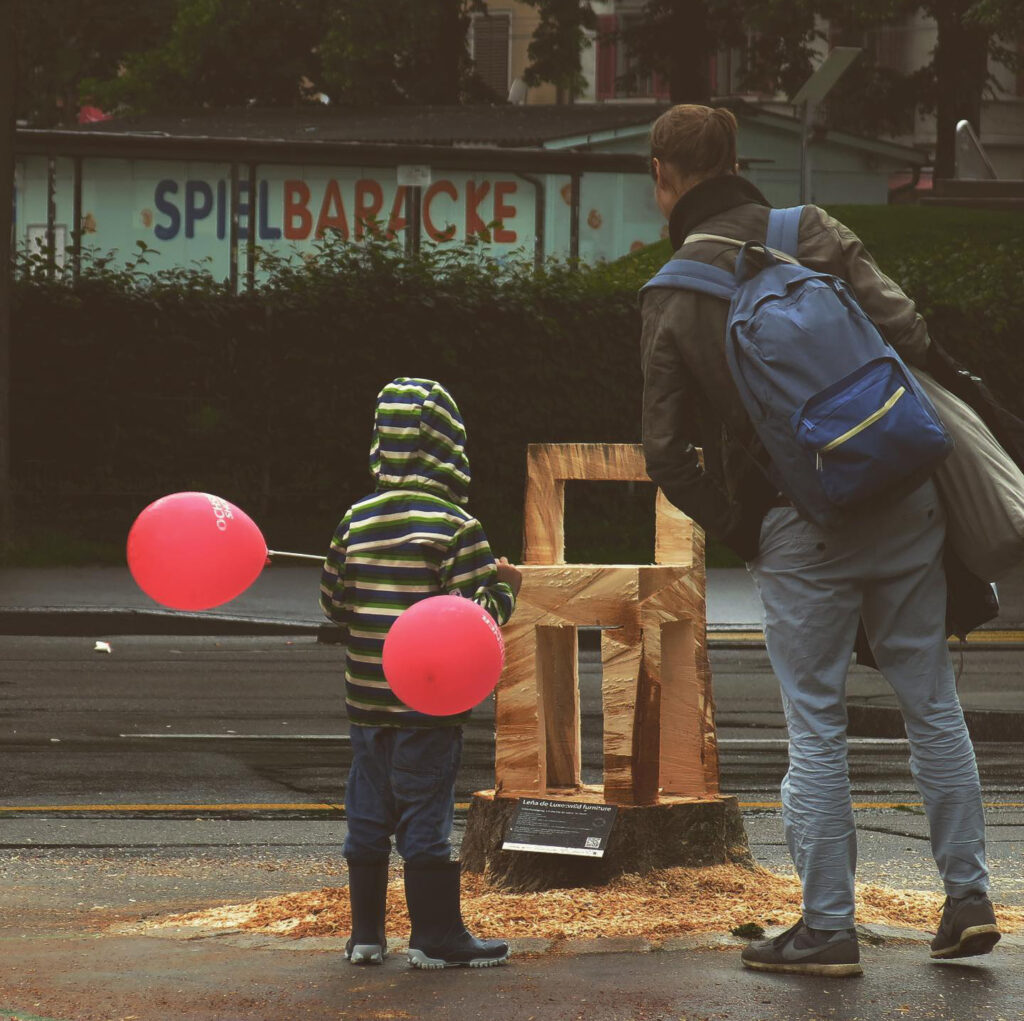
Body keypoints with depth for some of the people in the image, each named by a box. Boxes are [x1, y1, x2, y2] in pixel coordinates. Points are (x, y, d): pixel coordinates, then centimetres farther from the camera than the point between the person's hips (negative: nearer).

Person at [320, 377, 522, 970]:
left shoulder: (357, 521, 4)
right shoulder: (456, 526, -12)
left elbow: (334, 604, 11)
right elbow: (481, 613, -14)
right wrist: (506, 587, 4)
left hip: (366, 697, 5)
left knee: (368, 814, 11)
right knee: (428, 815, -1)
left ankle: (366, 933, 16)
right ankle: (436, 937, 4)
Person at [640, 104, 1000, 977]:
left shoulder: (670, 297, -1)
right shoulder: (813, 232, 1)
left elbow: (669, 454, -2)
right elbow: (908, 334, -7)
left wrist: (740, 536, 10)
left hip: (799, 529, -2)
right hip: (902, 502, 2)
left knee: (816, 726, 5)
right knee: (932, 701, 12)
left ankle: (828, 926, 5)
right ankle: (968, 897, 14)